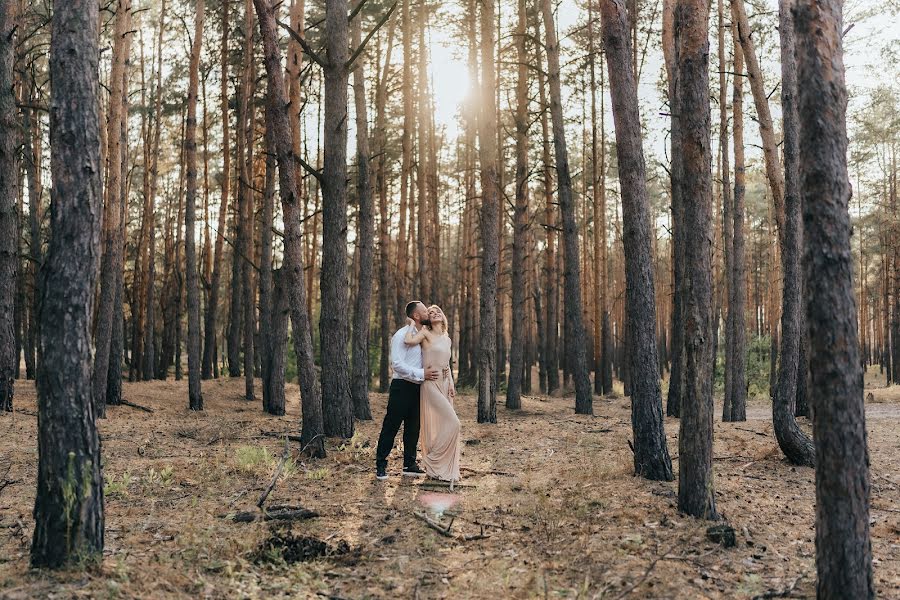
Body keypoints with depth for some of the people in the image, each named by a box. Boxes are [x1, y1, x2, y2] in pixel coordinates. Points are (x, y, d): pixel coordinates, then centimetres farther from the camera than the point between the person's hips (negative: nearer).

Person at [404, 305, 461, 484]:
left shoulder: (447, 339, 16)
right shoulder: (425, 333, -4)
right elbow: (409, 340, -23)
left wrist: (451, 383, 7)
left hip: (445, 383, 7)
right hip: (431, 383, -7)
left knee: (442, 425, 8)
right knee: (452, 422, -13)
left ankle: (444, 467, 16)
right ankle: (434, 465, -2)